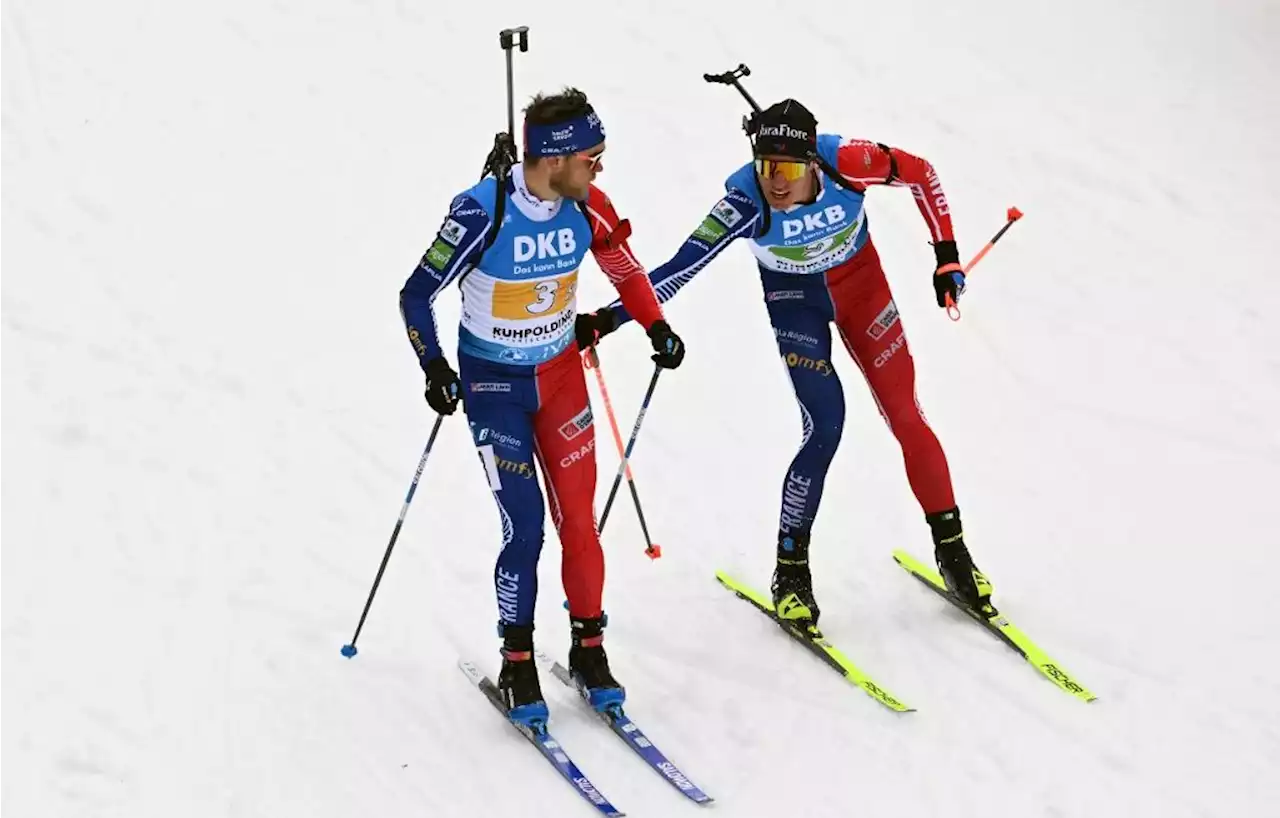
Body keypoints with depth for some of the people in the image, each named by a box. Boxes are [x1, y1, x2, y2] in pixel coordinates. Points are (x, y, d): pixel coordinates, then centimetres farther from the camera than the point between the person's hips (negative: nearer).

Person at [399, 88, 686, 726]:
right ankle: (516, 665, 8)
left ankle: (588, 649, 20)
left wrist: (658, 328, 1)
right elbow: (415, 295, -15)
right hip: (492, 384, -4)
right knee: (524, 526, -8)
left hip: (562, 374, 4)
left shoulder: (588, 208, -12)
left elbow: (624, 268, 10)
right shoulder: (481, 212, -25)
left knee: (579, 520, 3)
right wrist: (434, 368, -26)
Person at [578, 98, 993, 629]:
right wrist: (610, 318, -42)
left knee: (905, 416, 2)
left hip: (860, 279, 2)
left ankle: (951, 551, 19)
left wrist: (947, 256, -14)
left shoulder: (846, 162, -32)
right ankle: (791, 571, 1)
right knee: (825, 426, -15)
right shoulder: (746, 201, -33)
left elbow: (921, 174, -14)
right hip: (794, 297, -2)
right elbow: (682, 267, -34)